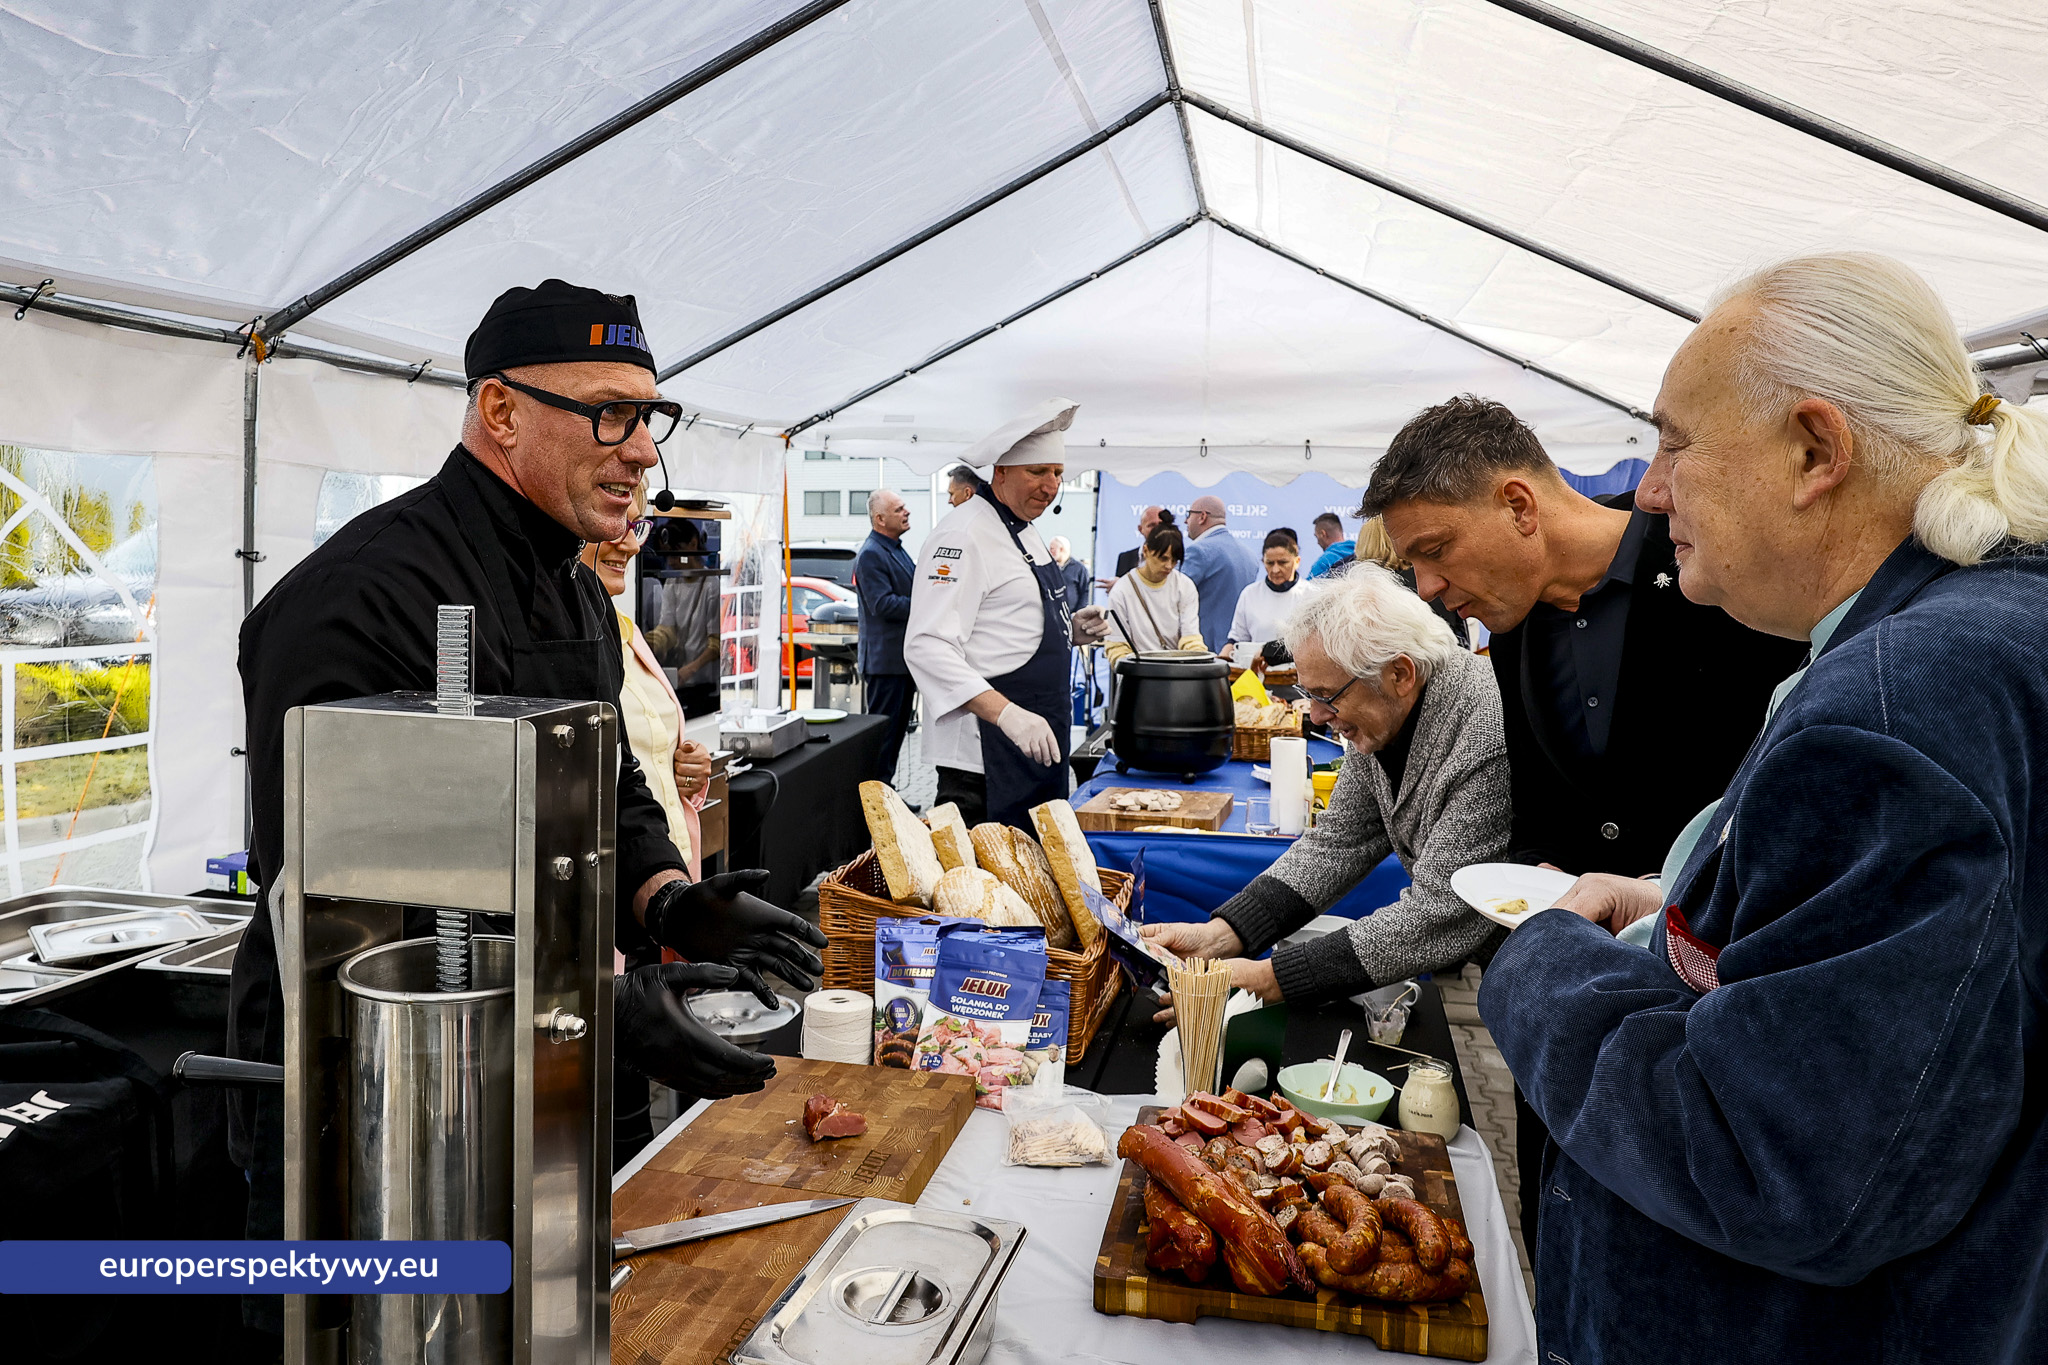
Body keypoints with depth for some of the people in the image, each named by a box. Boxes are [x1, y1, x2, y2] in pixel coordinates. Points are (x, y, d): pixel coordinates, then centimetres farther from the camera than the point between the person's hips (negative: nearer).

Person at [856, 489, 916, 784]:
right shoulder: (871, 555, -15)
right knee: (883, 730, -5)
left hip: (904, 657, 10)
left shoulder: (897, 550, 17)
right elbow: (883, 604, -23)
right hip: (886, 658, -10)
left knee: (898, 728, 14)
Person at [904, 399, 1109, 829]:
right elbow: (928, 647, -25)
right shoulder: (964, 536, -15)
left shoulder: (1024, 534, 16)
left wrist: (1069, 630, 7)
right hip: (984, 749, -10)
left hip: (1037, 741, 10)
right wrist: (1006, 714, -33)